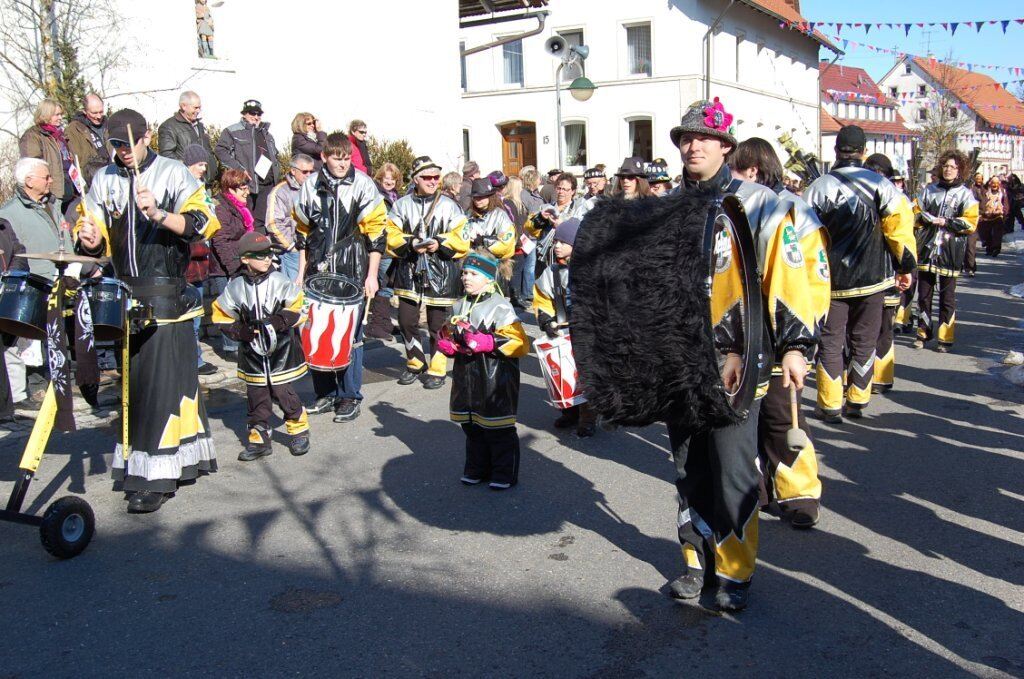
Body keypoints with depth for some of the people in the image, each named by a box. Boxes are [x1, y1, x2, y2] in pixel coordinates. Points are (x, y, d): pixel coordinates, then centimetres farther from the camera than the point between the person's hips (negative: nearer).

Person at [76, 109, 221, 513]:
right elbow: (95, 238, 14)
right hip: (124, 295, 5)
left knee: (163, 381, -6)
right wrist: (89, 239, -9)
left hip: (167, 296, -5)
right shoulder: (103, 181, 12)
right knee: (133, 380, 10)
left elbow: (203, 224, -11)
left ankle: (155, 477, -2)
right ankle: (134, 462, 24)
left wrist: (157, 214, -24)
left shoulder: (173, 173, -2)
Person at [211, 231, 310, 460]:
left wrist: (278, 321, -19)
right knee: (256, 397, 9)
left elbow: (296, 308, -5)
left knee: (284, 393, 3)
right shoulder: (236, 287, -3)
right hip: (252, 354, 2)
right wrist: (240, 331, -8)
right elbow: (221, 315, 5)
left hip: (281, 353, -2)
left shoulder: (280, 282, -8)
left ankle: (299, 431, 23)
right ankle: (258, 440, 20)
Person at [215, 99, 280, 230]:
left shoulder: (265, 133, 23)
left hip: (268, 185, 6)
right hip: (246, 184, -5)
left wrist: (276, 174, 16)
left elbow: (274, 154, 32)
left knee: (261, 221, 4)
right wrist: (239, 169, -15)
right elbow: (220, 150, -8)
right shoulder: (232, 131, 0)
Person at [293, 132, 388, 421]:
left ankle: (350, 396, 10)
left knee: (350, 334, -2)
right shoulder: (311, 186, 8)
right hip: (318, 273, 4)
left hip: (352, 274, -4)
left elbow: (376, 232, -4)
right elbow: (303, 232, 16)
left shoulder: (362, 185, -3)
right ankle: (325, 392, 20)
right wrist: (301, 274, 14)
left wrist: (372, 276, -7)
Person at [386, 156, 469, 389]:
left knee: (438, 324, 3)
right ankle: (416, 363, 26)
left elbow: (463, 239, -2)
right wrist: (411, 243, -16)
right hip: (409, 272, 2)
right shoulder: (402, 205, 4)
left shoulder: (448, 205, 1)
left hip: (441, 273, -2)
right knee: (406, 321, 5)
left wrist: (440, 243, -17)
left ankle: (437, 370, 18)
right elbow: (391, 237, 1)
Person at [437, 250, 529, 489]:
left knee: (498, 428, 1)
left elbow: (519, 342, -17)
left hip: (496, 381, -7)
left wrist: (490, 343, -25)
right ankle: (477, 468, 31)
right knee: (471, 426, 16)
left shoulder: (500, 308, -13)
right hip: (466, 378, 7)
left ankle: (505, 472, 14)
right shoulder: (459, 307, 10)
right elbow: (452, 336, 24)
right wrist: (446, 345, 1)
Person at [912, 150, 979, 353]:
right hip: (927, 248, 3)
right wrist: (925, 218, -8)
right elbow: (915, 213, 13)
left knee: (947, 296, 3)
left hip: (950, 252, -3)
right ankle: (923, 332, 18)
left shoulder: (965, 194, 3)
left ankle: (946, 337, 9)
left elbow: (970, 223, -3)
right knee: (923, 293, 6)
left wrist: (946, 222, -12)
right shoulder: (928, 190, 11)